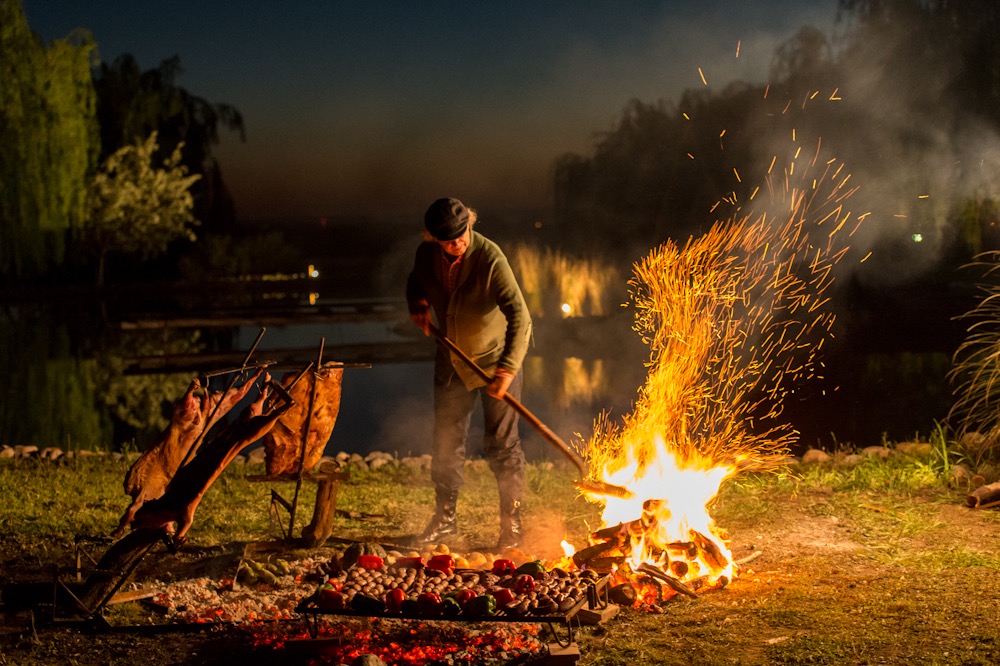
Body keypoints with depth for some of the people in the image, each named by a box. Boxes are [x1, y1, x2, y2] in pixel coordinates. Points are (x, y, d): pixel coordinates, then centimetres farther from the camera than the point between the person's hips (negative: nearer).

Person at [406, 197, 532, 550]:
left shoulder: (490, 258, -27)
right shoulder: (426, 255, -10)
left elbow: (519, 315, -32)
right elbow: (415, 282, 15)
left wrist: (507, 369, -39)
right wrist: (418, 304, -7)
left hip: (495, 359, -5)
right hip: (452, 362, 5)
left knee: (501, 443, -1)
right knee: (445, 441, 12)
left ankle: (512, 524, 10)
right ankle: (445, 517, 27)